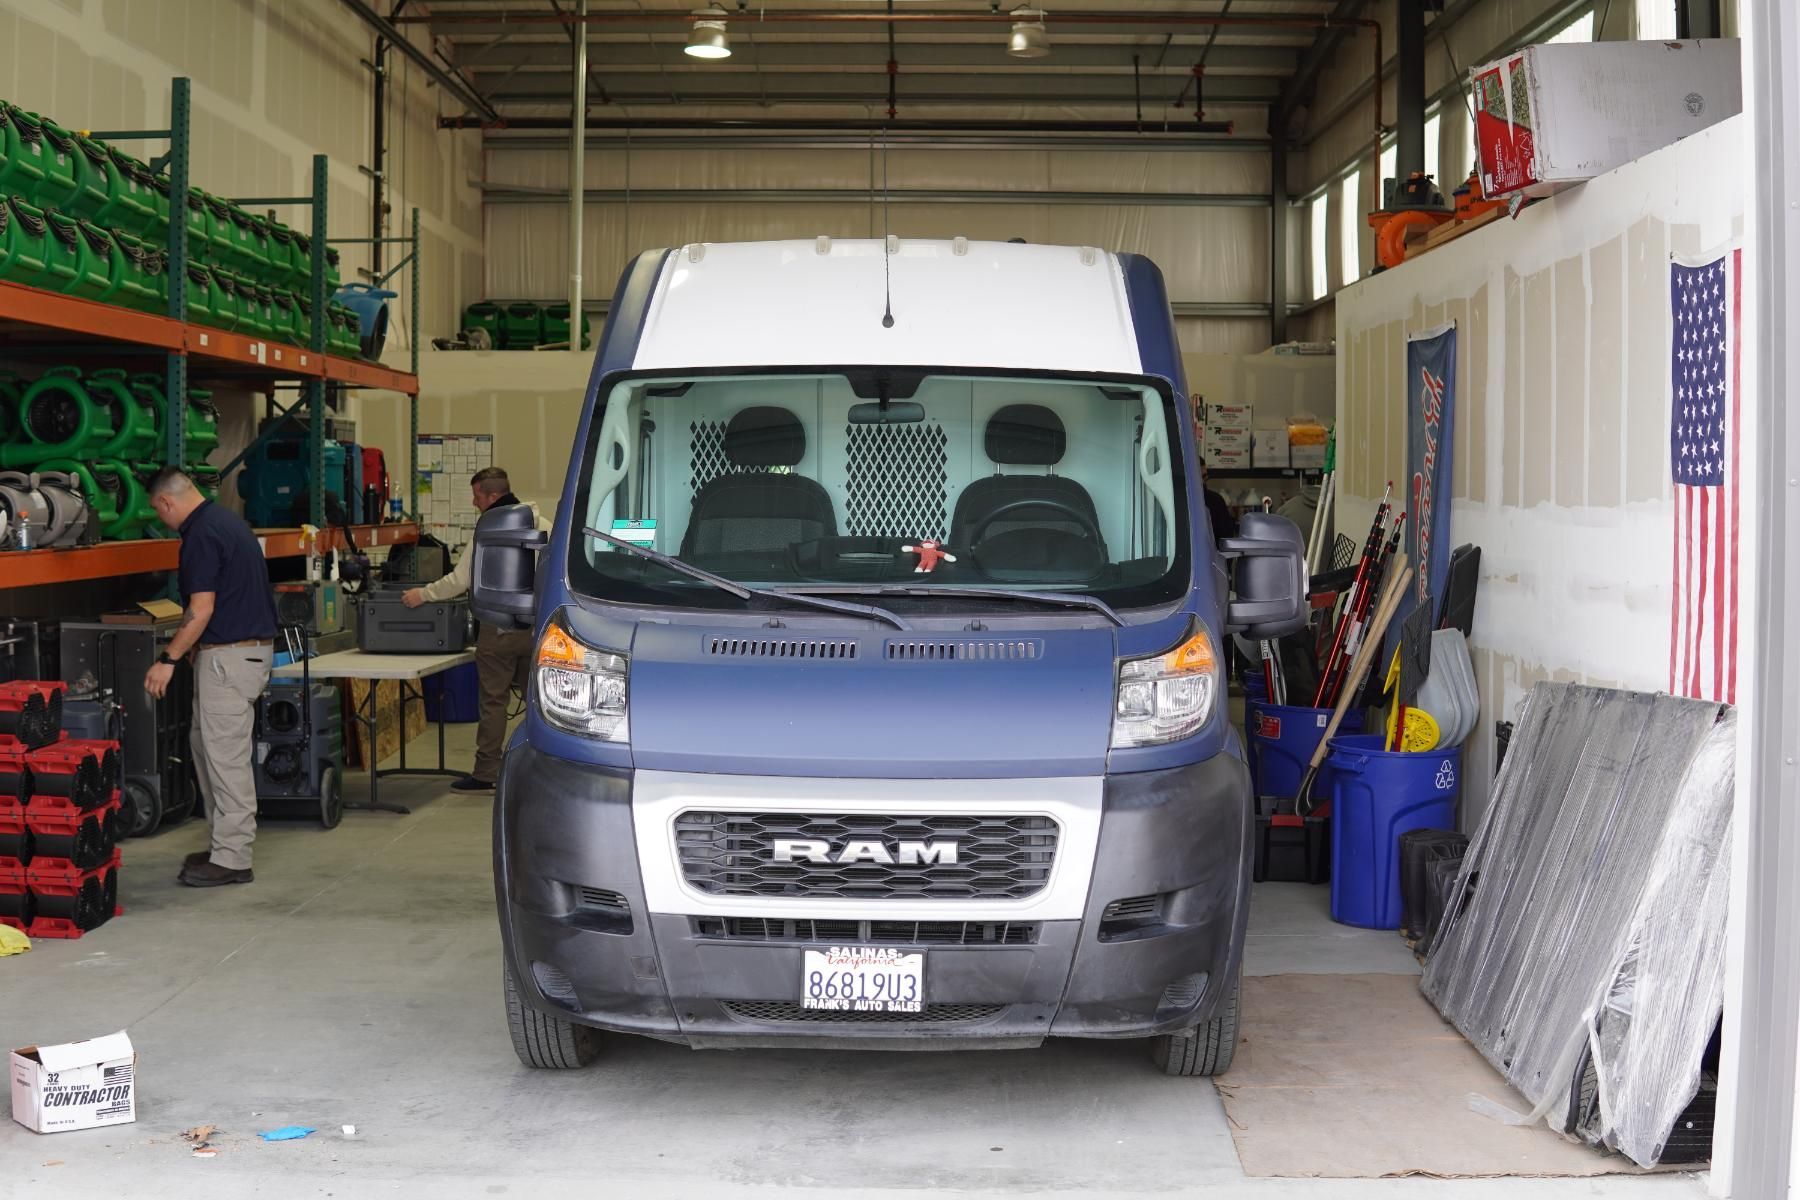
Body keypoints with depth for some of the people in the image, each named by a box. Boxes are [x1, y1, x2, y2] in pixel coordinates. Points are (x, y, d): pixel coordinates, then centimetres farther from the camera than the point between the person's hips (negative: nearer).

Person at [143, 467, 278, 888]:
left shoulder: (201, 534, -17)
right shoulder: (226, 520, 13)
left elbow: (201, 610, -21)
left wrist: (168, 659, -13)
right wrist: (188, 648, 27)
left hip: (229, 656, -10)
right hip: (251, 646, 10)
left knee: (227, 757, -4)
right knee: (205, 745, 18)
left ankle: (232, 859, 2)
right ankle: (225, 842, 23)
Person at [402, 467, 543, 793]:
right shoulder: (541, 526, 5)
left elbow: (459, 581, -10)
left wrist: (423, 594, 2)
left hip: (500, 628, -5)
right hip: (536, 626, 5)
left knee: (493, 701, 0)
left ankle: (486, 773, 3)